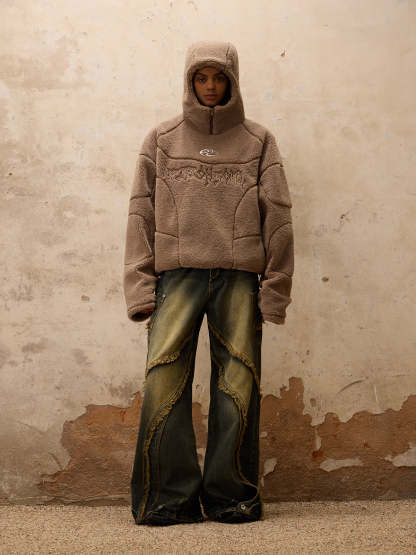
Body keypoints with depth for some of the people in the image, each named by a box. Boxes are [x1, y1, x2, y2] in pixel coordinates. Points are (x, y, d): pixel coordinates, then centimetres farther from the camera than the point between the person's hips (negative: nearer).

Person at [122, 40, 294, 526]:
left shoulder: (258, 141, 13)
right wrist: (140, 286, -1)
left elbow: (277, 217, 8)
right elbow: (141, 214, 9)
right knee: (163, 385, -9)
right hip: (176, 273, 0)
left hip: (239, 277, 0)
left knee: (238, 387, -2)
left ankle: (231, 496, 9)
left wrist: (275, 289, -1)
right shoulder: (161, 140, 15)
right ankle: (169, 498, 1)